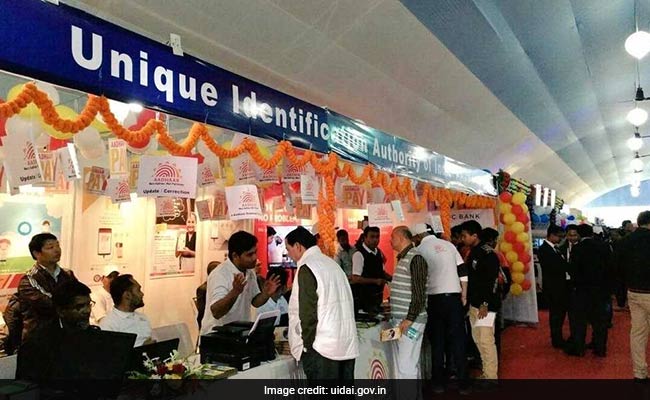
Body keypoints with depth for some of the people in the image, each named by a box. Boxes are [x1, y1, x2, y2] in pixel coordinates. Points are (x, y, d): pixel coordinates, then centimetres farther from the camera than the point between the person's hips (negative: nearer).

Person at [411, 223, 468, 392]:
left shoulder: (420, 250, -2)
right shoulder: (448, 245, 9)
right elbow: (462, 272, 6)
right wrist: (464, 296, 11)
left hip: (435, 299, -3)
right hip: (454, 297, 3)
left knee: (437, 342, 7)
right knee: (457, 340, 9)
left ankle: (439, 383, 14)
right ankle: (462, 381, 12)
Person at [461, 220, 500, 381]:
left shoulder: (487, 253, -13)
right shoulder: (473, 253, 13)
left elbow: (492, 281, -18)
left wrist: (485, 304, -20)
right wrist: (469, 301, 16)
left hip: (485, 305, -9)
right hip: (474, 304, 9)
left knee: (486, 340, -7)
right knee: (477, 338, 14)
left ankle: (491, 376, 4)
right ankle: (486, 372, 27)